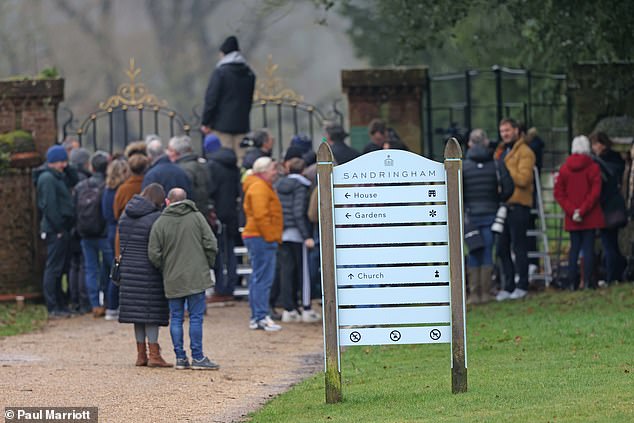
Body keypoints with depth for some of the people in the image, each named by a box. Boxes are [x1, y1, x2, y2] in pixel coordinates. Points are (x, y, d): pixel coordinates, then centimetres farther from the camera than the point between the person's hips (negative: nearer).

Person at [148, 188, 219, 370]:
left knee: (176, 318, 8)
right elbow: (211, 244, -3)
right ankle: (197, 357, -1)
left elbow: (154, 254, -3)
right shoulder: (196, 217, 0)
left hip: (172, 280, 1)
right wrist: (207, 265, 11)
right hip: (196, 277, -1)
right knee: (196, 317, 1)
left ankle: (180, 357, 7)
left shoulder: (160, 223, -1)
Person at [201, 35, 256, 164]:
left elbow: (211, 99, -10)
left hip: (223, 123, -5)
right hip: (242, 123, 5)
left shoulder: (220, 72, -10)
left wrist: (206, 122, -5)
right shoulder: (249, 73, 9)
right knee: (241, 157, 6)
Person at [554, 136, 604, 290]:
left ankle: (572, 283, 8)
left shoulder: (564, 168, 3)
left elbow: (558, 193, 0)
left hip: (572, 218, 3)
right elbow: (595, 192, -13)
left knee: (574, 248, 10)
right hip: (590, 218, -3)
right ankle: (587, 281, -4)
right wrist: (582, 211, -11)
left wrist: (571, 211, -6)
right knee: (588, 247, 0)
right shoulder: (593, 167, -7)